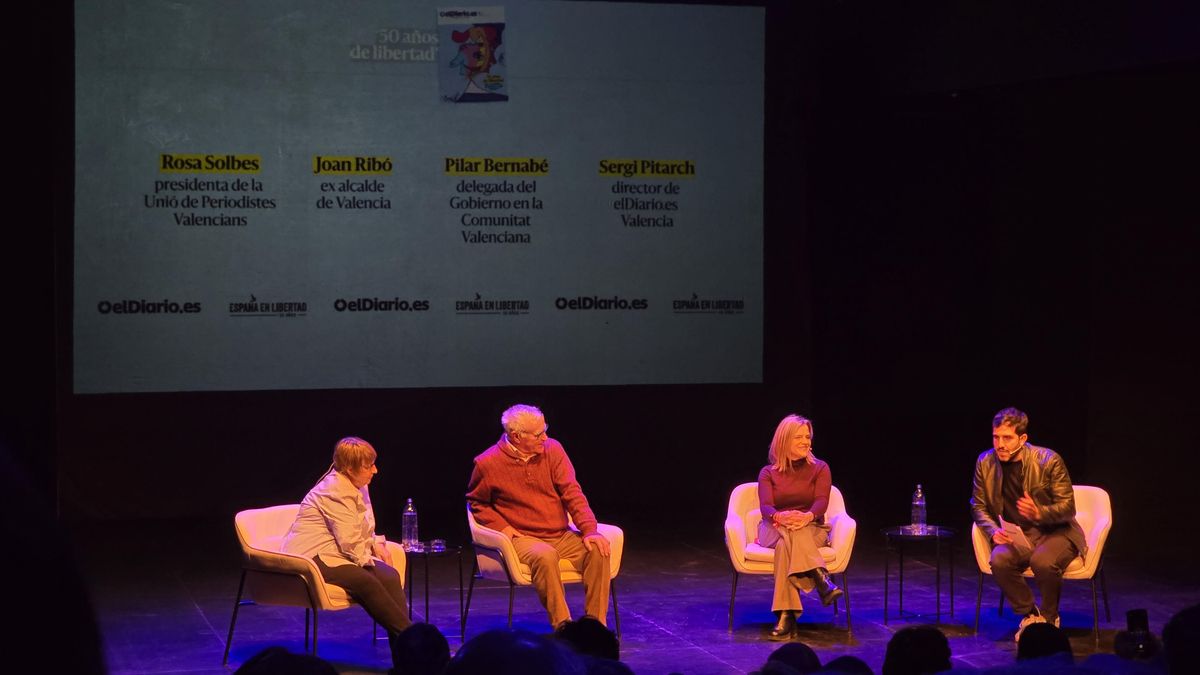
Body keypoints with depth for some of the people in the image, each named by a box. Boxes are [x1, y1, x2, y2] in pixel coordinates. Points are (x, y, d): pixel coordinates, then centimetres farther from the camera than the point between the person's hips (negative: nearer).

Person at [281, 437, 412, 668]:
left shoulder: (358, 487, 14)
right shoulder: (334, 491, -17)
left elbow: (365, 532, 25)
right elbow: (350, 541, -22)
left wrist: (377, 545, 5)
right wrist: (368, 559, -8)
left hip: (338, 553, 9)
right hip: (315, 557, -9)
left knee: (390, 576, -18)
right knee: (366, 582, -33)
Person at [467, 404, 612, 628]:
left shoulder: (552, 449, 3)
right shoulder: (488, 464, -4)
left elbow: (572, 493, -1)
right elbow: (476, 502, 11)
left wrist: (589, 530, -14)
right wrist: (501, 526, -7)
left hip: (561, 535, 4)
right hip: (523, 539, -4)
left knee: (597, 550, -23)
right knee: (545, 555, -37)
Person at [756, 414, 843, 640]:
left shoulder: (819, 469, 10)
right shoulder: (768, 473, 10)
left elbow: (821, 502, -8)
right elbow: (765, 507, -7)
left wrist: (808, 516, -34)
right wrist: (780, 517, -34)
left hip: (812, 529, 0)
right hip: (774, 529, 0)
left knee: (785, 545, -39)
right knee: (790, 532, -40)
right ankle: (822, 580, -57)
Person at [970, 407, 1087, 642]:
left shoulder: (1048, 460, -14)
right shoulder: (985, 462, -4)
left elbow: (1067, 507, -10)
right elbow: (978, 506, 7)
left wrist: (1039, 513, -30)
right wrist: (994, 531, -13)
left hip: (1055, 532, -3)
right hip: (1017, 534, 3)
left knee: (1043, 561, -35)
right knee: (999, 560, -30)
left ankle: (1049, 617, -5)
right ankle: (1028, 614, -5)